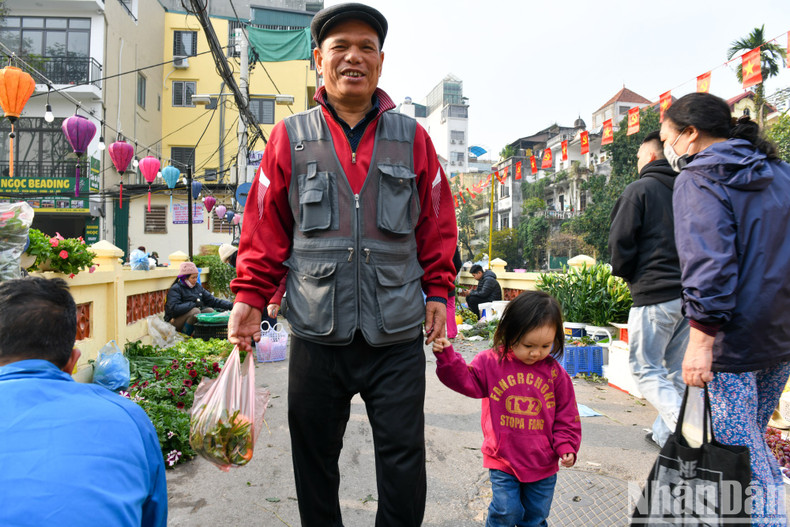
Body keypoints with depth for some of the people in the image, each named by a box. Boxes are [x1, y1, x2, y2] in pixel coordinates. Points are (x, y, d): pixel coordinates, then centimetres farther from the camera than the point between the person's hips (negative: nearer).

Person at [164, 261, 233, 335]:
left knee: (210, 310, -17)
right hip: (176, 320, -6)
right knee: (195, 311, -31)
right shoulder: (175, 289, -9)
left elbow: (213, 300, 8)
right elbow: (174, 308, -25)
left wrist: (231, 305, -3)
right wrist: (194, 304, -23)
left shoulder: (198, 287, 13)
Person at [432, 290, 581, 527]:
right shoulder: (491, 362, -9)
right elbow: (466, 380, -6)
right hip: (503, 459, -2)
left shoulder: (556, 373, -5)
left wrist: (566, 447, -7)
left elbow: (566, 416, 2)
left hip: (543, 463, 2)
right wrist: (447, 356, -19)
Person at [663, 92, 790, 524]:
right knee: (753, 438, 21)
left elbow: (707, 261, -21)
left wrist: (701, 336, -23)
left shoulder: (699, 180, -10)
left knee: (740, 449, 0)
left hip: (732, 341, -8)